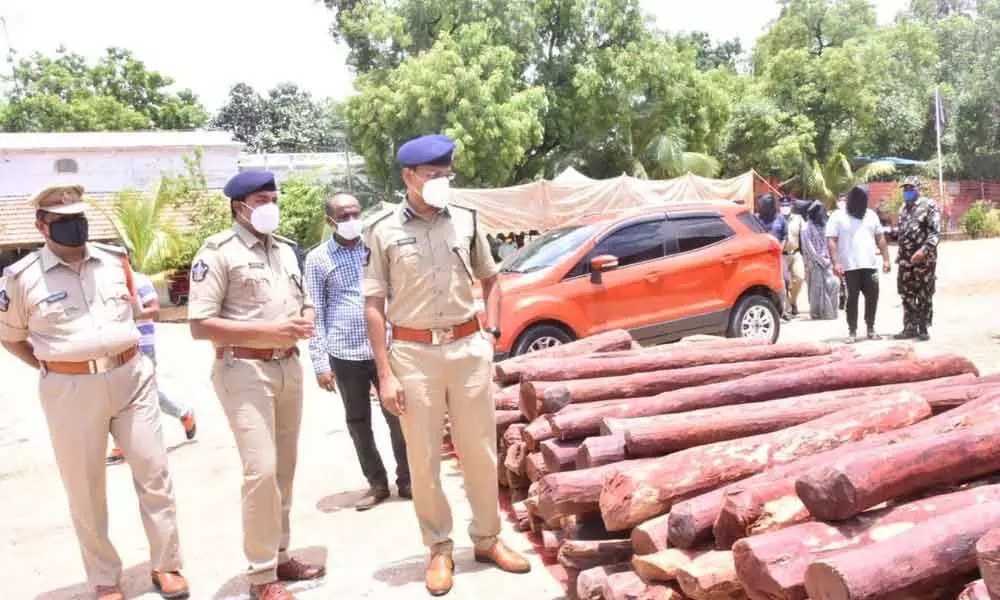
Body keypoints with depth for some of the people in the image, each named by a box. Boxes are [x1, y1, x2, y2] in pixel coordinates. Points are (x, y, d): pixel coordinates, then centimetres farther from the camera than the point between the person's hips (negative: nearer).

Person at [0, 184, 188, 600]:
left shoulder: (115, 260, 5)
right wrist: (51, 369, 3)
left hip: (131, 379, 3)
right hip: (70, 391, -2)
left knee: (154, 473, 5)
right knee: (85, 490, 8)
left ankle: (165, 565, 20)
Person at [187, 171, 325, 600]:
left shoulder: (285, 249, 13)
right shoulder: (218, 252, -9)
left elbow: (305, 301, 22)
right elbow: (200, 325, -14)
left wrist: (305, 322, -2)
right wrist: (266, 331, -21)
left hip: (288, 367, 7)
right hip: (244, 370, -7)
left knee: (284, 468, 13)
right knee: (261, 470, -11)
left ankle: (280, 556, 27)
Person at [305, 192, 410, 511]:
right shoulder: (317, 258, 0)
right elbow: (316, 313, 0)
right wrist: (320, 361, -4)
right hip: (345, 355, 0)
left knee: (398, 417, 5)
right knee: (358, 423, 10)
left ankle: (406, 479, 20)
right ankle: (377, 483, 25)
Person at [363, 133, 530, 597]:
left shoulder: (466, 221, 5)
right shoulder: (384, 232, -3)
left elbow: (490, 280, 17)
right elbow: (374, 307, -2)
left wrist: (491, 332, 4)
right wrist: (385, 374, -6)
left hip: (468, 347, 2)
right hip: (414, 353, -2)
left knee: (480, 450, 10)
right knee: (424, 458, 6)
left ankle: (487, 538, 28)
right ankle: (439, 549, 23)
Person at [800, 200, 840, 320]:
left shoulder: (824, 226, 13)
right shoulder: (807, 228, -5)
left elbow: (828, 244, 12)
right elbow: (809, 248, -10)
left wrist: (829, 259, 0)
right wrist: (821, 260, -13)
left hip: (826, 262, 5)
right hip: (815, 264, -5)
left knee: (832, 284, -2)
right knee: (817, 288, -2)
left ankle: (829, 311, 6)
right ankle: (817, 313, 6)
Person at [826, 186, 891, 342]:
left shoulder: (871, 215, 13)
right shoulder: (838, 218, -1)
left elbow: (880, 239, 16)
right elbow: (831, 241, -7)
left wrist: (886, 259, 9)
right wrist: (836, 263, -16)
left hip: (870, 265, 4)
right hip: (850, 267, -4)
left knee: (872, 297, 5)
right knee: (852, 299, 0)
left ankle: (871, 328, 18)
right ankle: (852, 331, 6)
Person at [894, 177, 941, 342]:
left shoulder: (929, 205, -5)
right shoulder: (903, 209, 16)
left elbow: (936, 232, -14)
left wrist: (924, 250, -25)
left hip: (924, 259, -6)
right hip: (905, 259, 6)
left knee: (924, 296, 0)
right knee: (907, 295, 8)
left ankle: (923, 329, 5)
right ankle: (910, 328, 16)